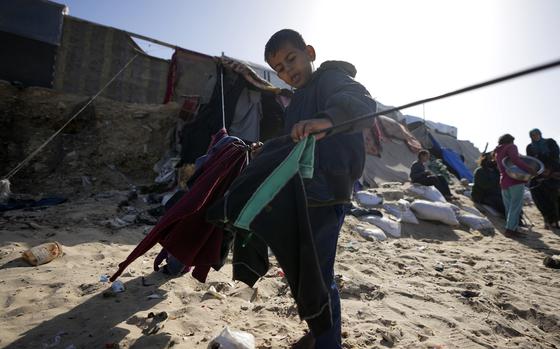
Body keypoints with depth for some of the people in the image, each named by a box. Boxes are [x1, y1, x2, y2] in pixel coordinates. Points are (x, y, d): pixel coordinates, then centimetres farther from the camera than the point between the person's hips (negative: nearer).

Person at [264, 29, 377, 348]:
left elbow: (362, 102, -28)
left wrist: (327, 118, -47)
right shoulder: (299, 100, 23)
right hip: (302, 197, 10)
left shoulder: (330, 78, -5)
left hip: (325, 195, -10)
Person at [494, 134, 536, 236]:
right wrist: (529, 169, -21)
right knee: (516, 206, -6)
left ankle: (511, 229, 10)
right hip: (516, 181, -7)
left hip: (504, 182, 7)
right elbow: (515, 160, -19)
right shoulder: (511, 147, 0)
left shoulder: (497, 152, 22)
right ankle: (510, 229, -11)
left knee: (509, 207, 10)